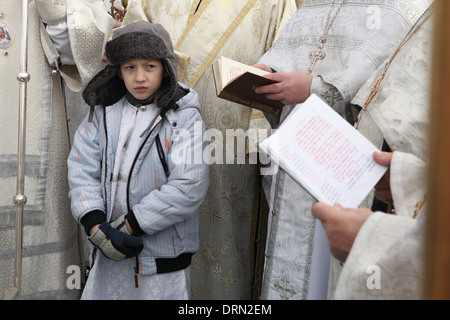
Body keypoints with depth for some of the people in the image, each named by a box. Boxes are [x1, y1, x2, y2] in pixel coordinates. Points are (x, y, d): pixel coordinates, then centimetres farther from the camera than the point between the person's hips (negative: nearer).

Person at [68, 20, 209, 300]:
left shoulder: (185, 118, -10)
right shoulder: (104, 113, 3)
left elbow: (189, 187, -18)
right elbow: (82, 168, -2)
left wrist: (129, 225, -17)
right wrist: (96, 227, -15)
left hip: (164, 253, -3)